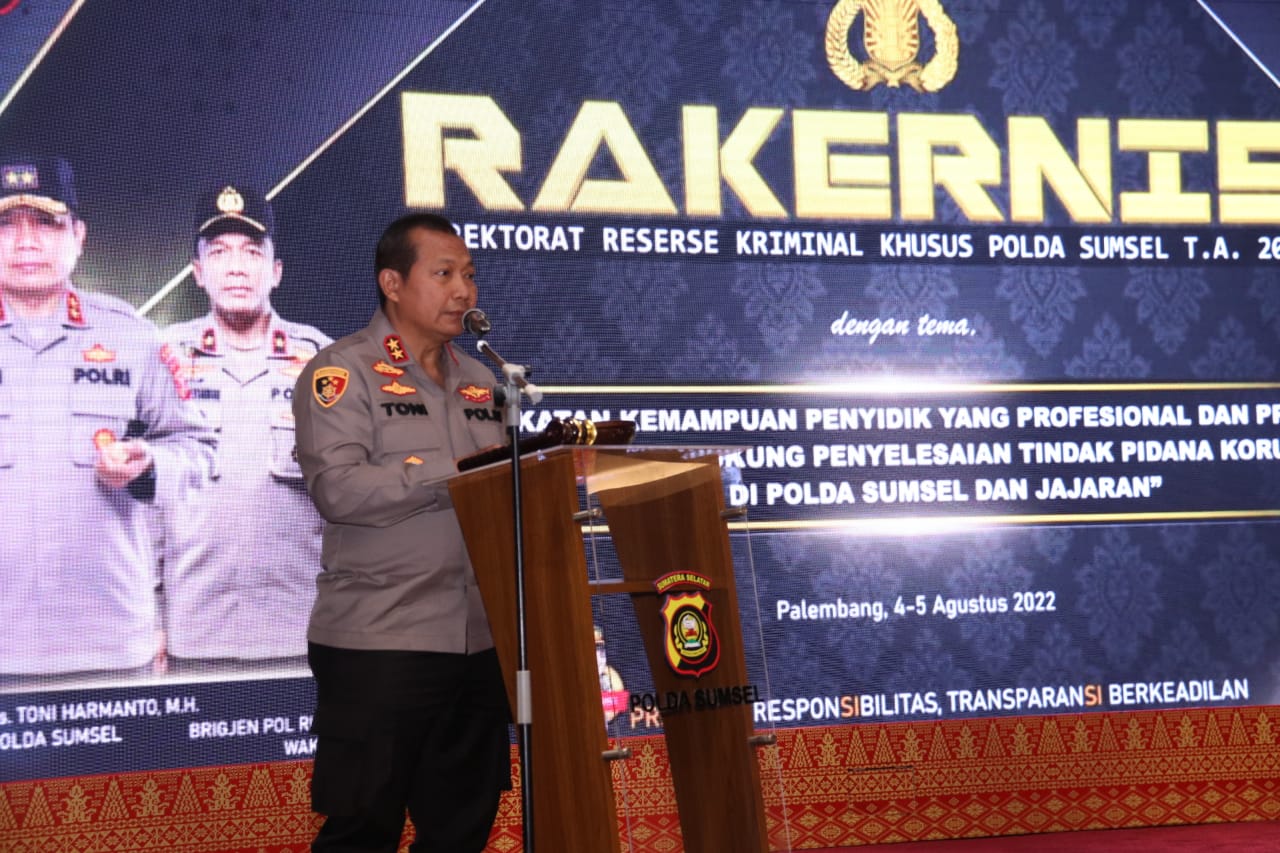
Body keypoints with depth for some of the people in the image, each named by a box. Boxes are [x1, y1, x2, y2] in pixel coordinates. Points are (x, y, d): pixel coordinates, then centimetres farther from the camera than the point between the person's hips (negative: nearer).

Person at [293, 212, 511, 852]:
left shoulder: (478, 382, 17)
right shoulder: (343, 372, -5)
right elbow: (337, 488, -19)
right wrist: (452, 473, -21)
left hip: (479, 642, 7)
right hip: (379, 644, -7)